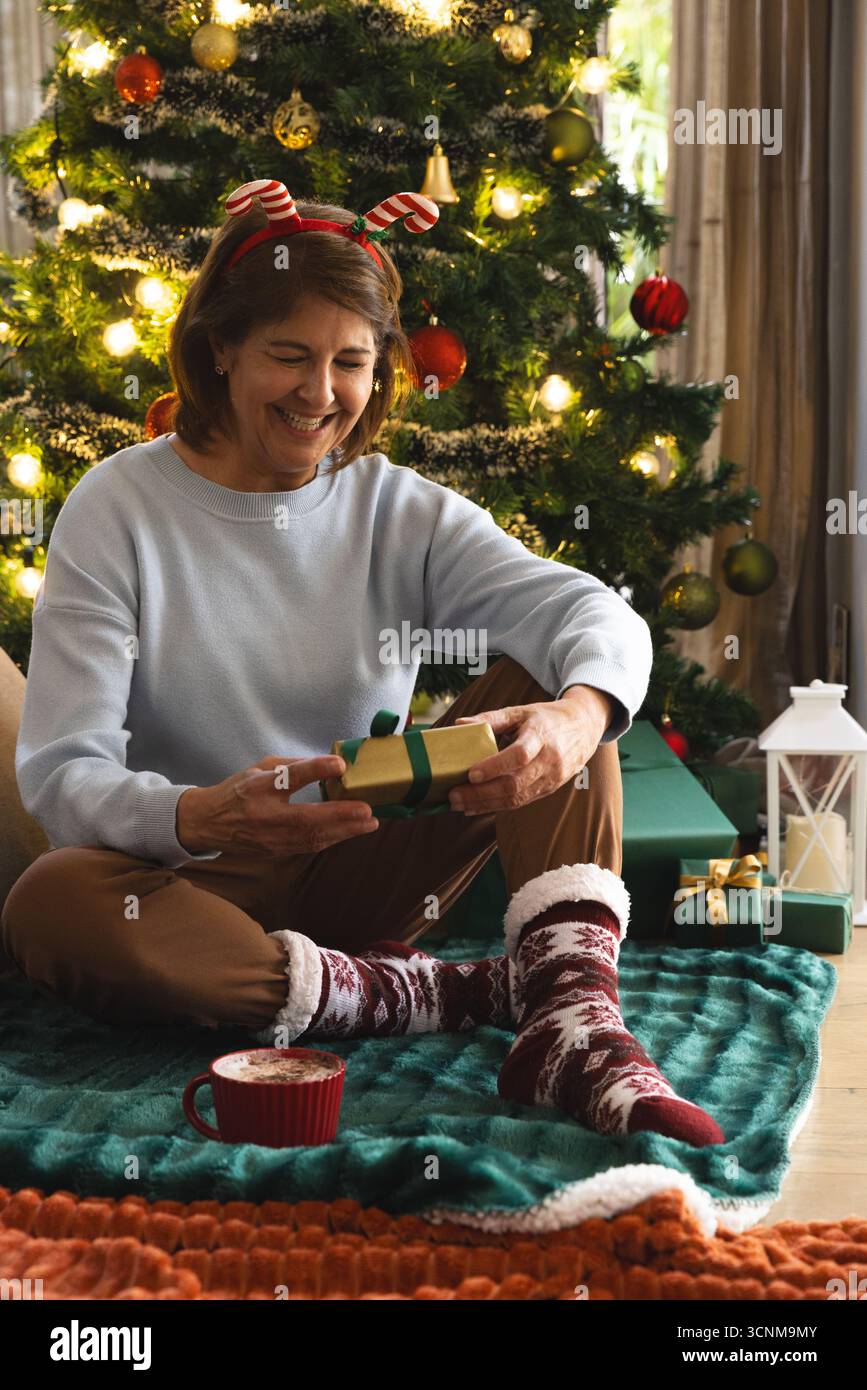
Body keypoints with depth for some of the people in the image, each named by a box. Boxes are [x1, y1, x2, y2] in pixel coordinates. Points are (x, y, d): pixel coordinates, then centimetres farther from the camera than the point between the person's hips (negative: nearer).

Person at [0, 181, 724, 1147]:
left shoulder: (399, 510, 1)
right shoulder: (118, 507, -6)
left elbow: (597, 614, -15)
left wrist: (578, 718, -41)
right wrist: (202, 817, -38)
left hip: (366, 873, 3)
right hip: (197, 881, -2)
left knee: (551, 673, -14)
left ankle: (572, 1024, -32)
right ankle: (465, 994, -27)